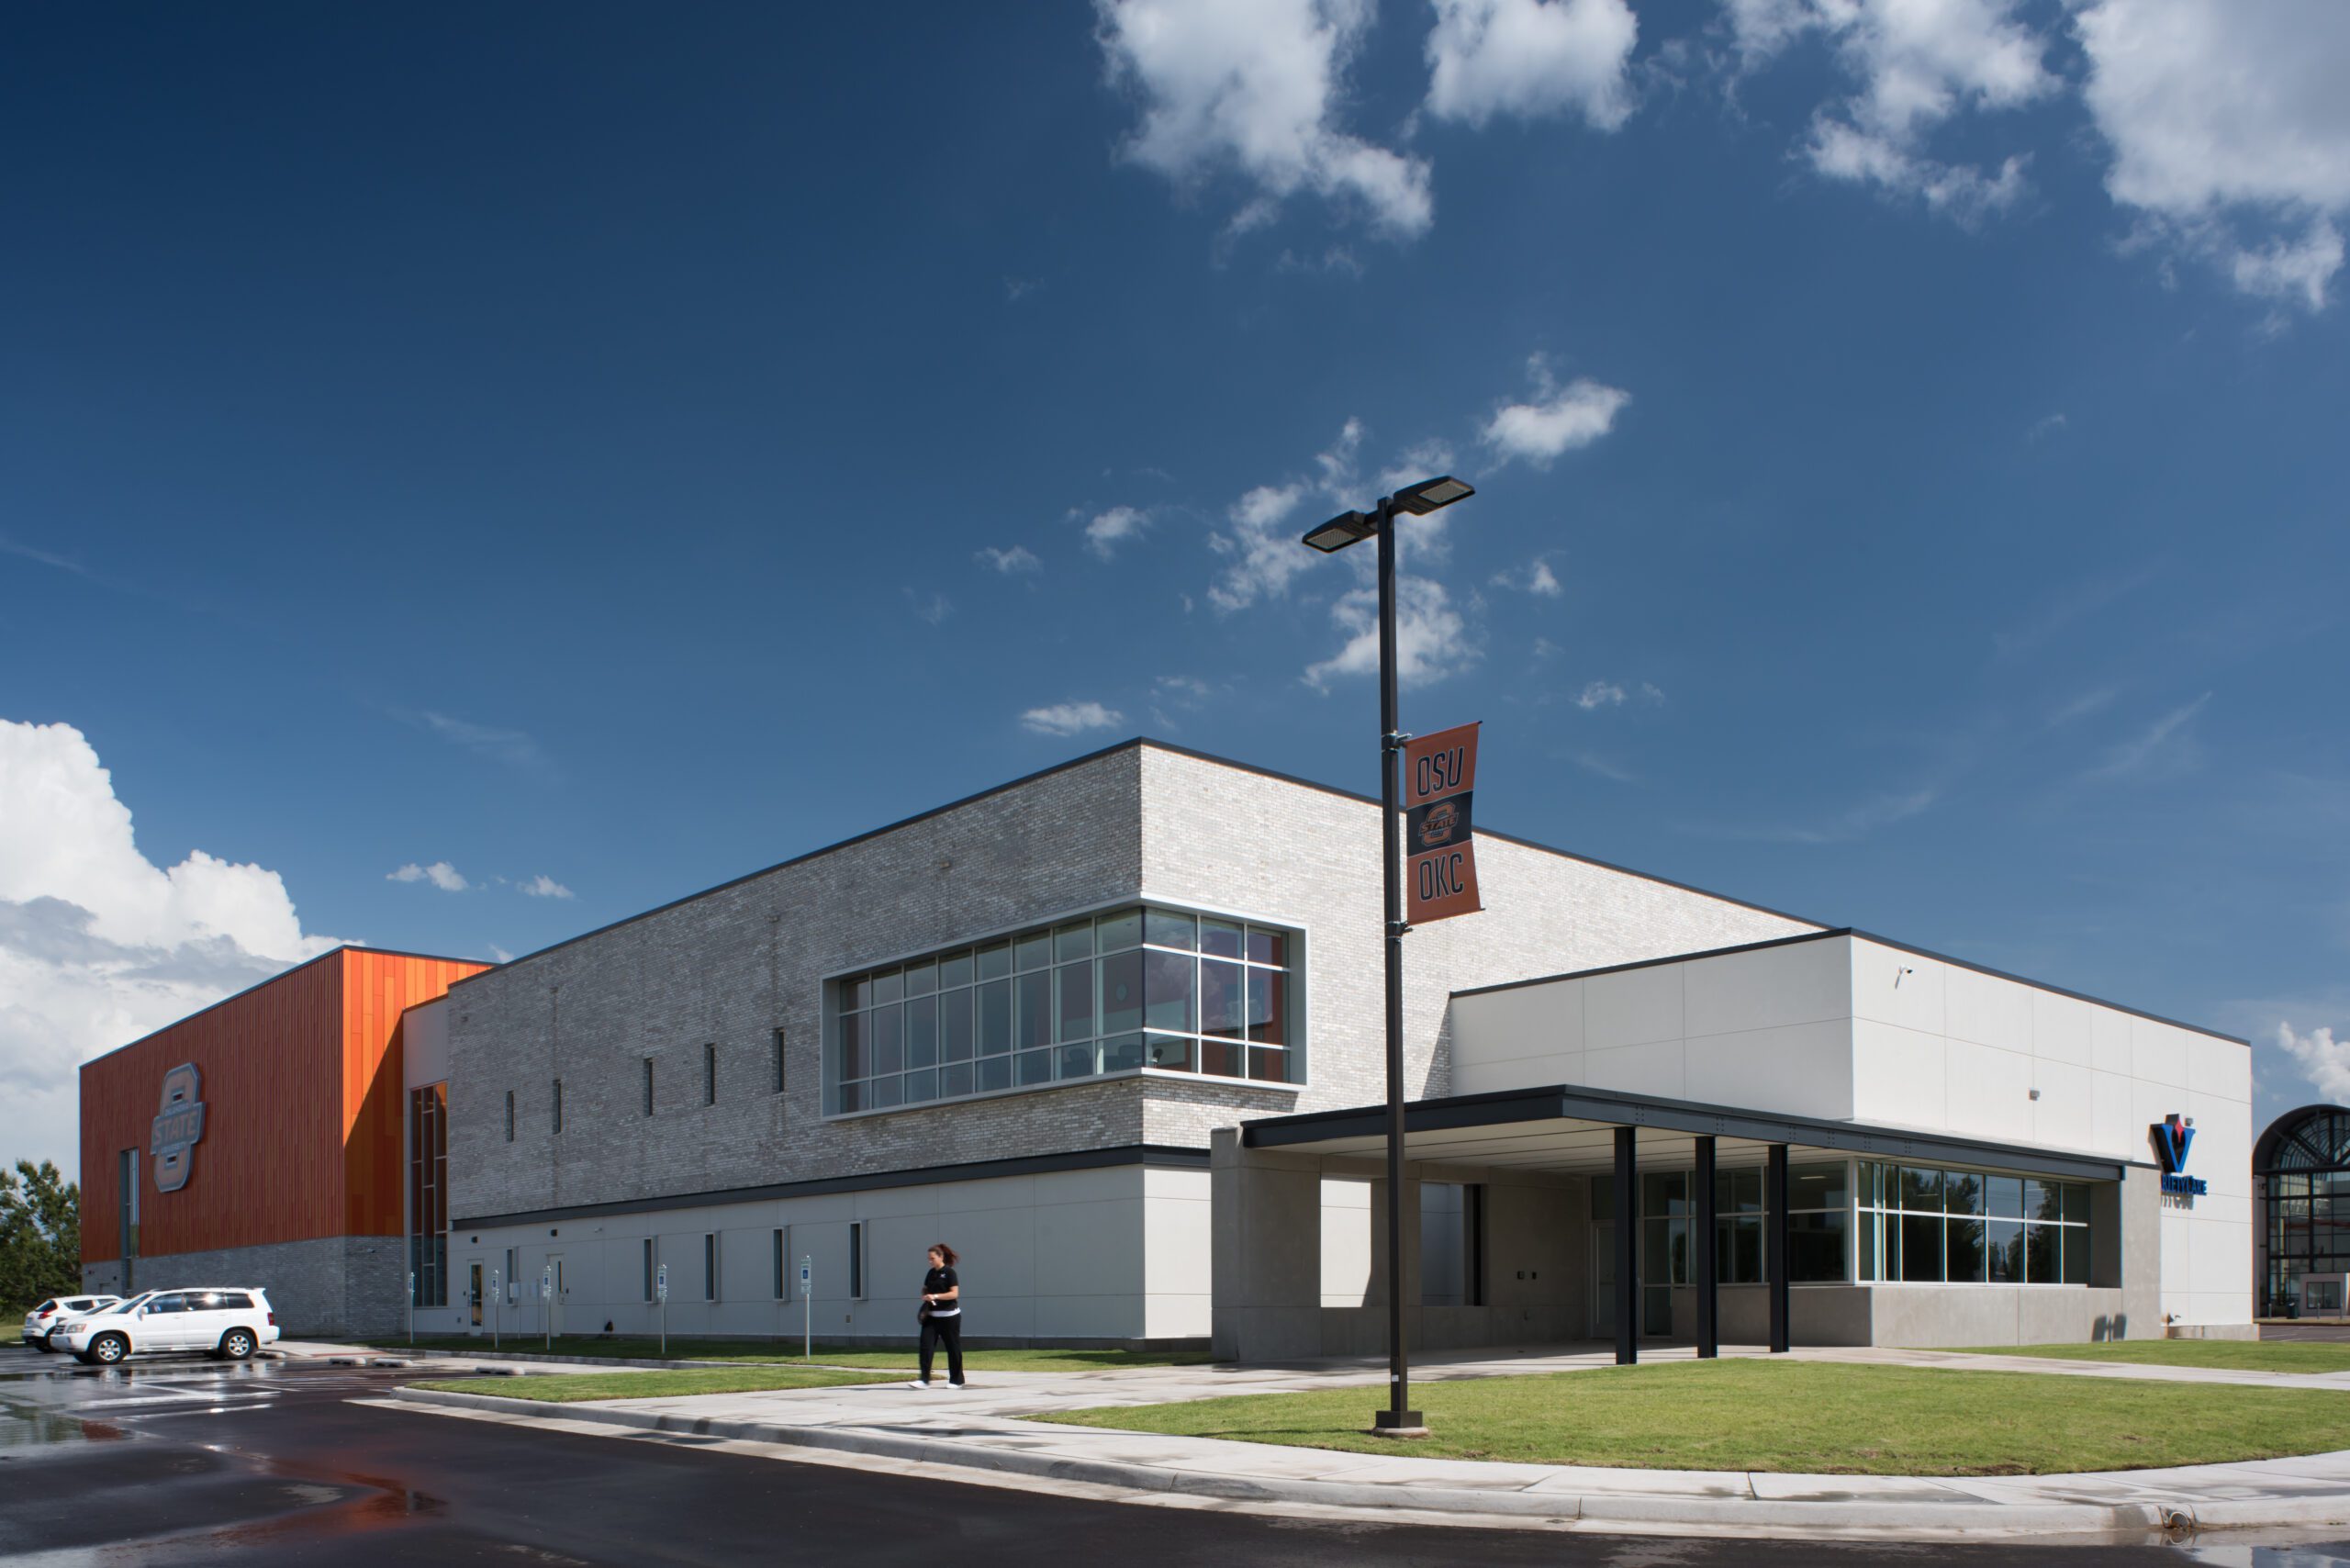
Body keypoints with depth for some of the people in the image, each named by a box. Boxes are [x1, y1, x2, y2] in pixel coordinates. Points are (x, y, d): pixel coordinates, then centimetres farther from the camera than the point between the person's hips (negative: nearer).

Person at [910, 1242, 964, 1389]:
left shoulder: (949, 1272, -10)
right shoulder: (931, 1273, 10)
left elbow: (954, 1294, -17)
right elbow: (925, 1289, 23)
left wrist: (935, 1296, -25)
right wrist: (925, 1296, -1)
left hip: (949, 1316, -6)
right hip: (931, 1316, 6)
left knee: (953, 1348, 3)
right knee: (926, 1345, -7)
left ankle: (956, 1381, 16)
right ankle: (924, 1380, -7)